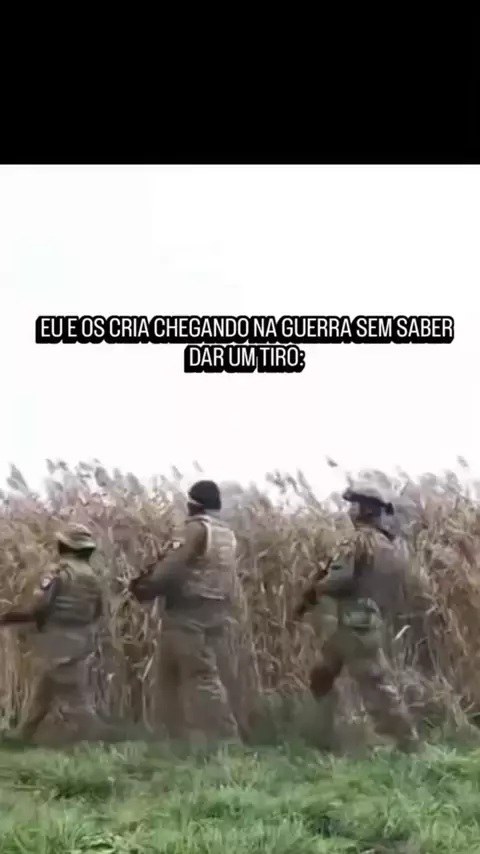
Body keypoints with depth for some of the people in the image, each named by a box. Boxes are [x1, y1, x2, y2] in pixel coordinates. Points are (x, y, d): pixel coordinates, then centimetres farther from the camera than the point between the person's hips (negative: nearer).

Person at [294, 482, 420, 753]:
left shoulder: (361, 539, -13)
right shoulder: (387, 546, 16)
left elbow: (340, 579, -23)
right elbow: (396, 591, 17)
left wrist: (312, 593, -7)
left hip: (358, 625, -10)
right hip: (369, 622, 10)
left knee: (378, 686, -5)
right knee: (323, 675, 20)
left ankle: (409, 744, 0)